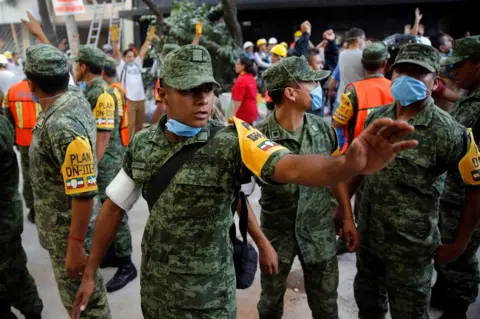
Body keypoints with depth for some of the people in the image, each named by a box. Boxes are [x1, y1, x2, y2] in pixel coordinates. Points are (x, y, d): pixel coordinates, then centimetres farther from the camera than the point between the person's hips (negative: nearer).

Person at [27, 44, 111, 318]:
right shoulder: (76, 99, -3)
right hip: (64, 223, 9)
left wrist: (76, 246, -24)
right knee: (88, 289, 27)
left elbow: (84, 193, -31)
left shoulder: (62, 126, -31)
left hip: (69, 229, -9)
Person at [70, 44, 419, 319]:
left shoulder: (232, 142, -21)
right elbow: (114, 207, 3)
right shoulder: (142, 144, -6)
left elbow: (290, 167, -38)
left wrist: (349, 163, -57)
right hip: (154, 287, 4)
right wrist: (90, 273, 7)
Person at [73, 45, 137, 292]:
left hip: (106, 165, -10)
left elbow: (103, 136, -22)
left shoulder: (102, 94, -19)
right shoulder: (90, 90, 12)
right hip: (96, 162, 10)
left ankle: (126, 265, 11)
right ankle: (112, 254, 34)